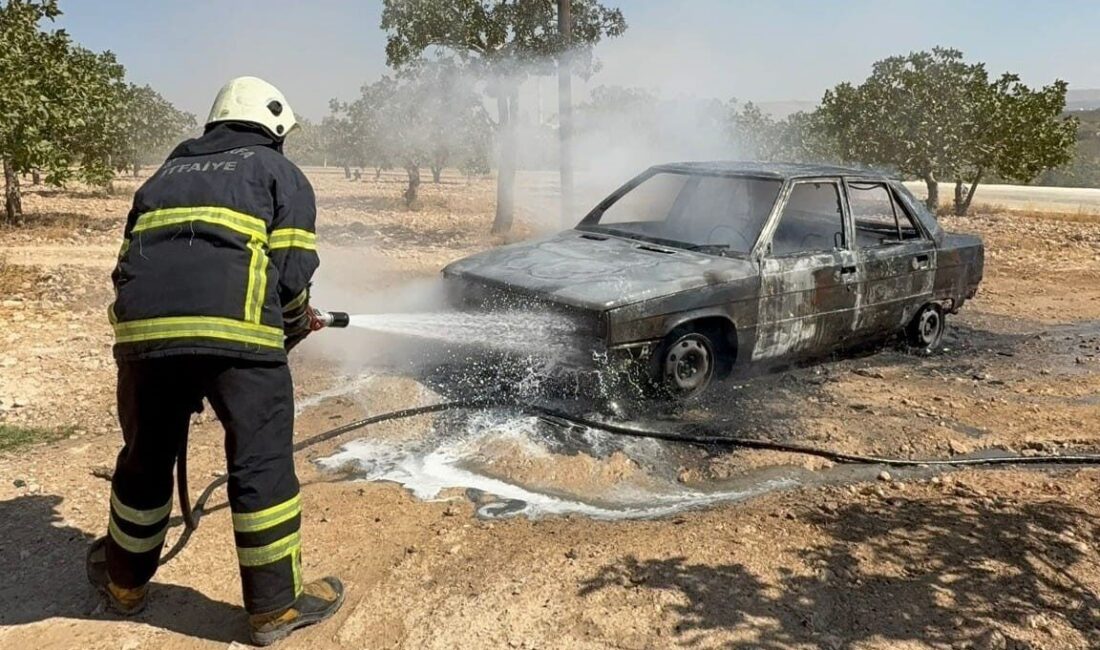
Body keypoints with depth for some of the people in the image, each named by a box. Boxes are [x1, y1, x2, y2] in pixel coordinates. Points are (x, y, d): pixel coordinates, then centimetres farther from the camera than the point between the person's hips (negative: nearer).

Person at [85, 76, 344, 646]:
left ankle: (125, 581, 42)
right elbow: (292, 270, 4)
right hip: (235, 329, -5)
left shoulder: (167, 173, 31)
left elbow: (131, 260, 24)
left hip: (142, 327, 5)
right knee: (261, 464, 6)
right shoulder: (280, 172, 17)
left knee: (147, 458, 22)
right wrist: (295, 324, 21)